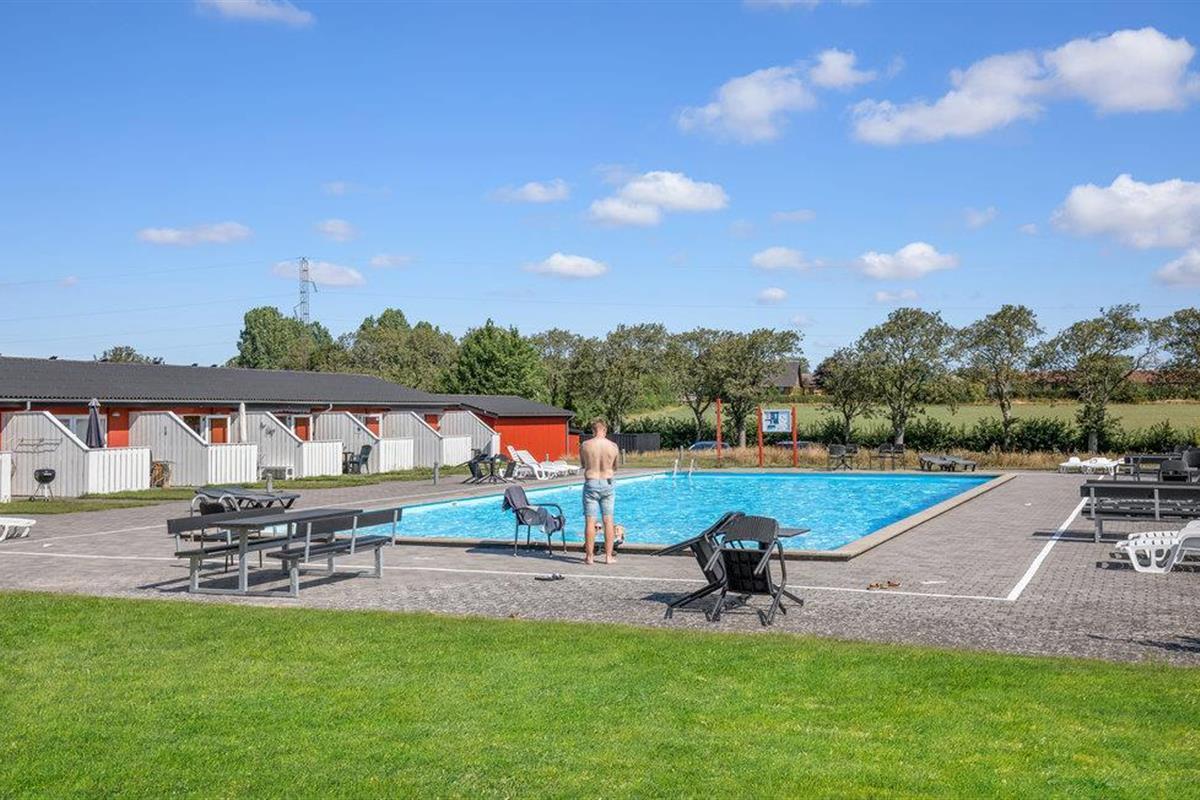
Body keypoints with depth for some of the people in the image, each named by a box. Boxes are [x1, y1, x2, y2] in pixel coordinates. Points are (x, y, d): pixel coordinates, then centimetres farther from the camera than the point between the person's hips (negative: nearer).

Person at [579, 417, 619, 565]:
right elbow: (615, 468, 8)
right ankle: (608, 556, 10)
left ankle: (589, 557, 5)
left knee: (590, 521, 2)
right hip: (607, 484, 1)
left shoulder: (585, 446, -8)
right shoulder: (613, 446, -5)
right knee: (608, 521, 7)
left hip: (591, 484, -1)